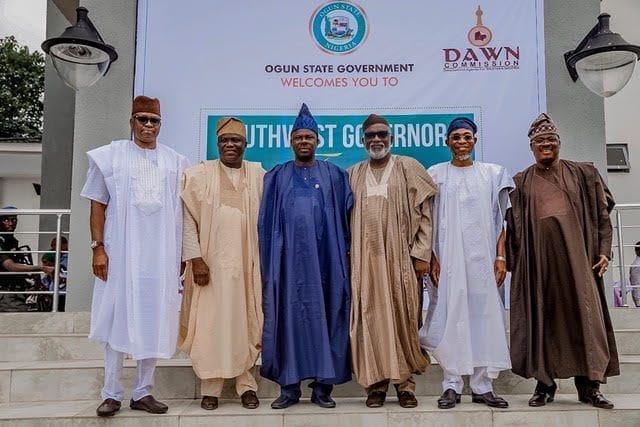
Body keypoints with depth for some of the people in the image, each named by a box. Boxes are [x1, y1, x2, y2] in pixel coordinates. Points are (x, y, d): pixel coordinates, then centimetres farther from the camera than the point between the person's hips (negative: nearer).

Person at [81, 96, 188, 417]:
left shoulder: (175, 162, 8)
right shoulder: (110, 157, 4)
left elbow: (180, 212, 9)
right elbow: (98, 206, 3)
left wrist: (182, 254, 6)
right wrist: (98, 247, -6)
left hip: (161, 255, 2)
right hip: (120, 252, -2)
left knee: (155, 322, 5)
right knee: (117, 319, 3)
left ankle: (143, 392, 17)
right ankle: (111, 393, 13)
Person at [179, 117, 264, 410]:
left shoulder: (259, 175, 7)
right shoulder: (199, 175, 0)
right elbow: (187, 218, -5)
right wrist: (195, 258, -12)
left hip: (247, 262, 2)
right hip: (210, 262, -1)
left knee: (246, 323, 6)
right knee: (211, 323, 2)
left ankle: (246, 385, 16)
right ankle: (210, 388, 13)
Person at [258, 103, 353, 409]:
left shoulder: (334, 175, 8)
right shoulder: (277, 177, 10)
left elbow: (345, 217, 6)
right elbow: (266, 222, 7)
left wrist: (342, 255, -3)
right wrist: (268, 261, 0)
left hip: (324, 257, 0)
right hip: (288, 258, 1)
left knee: (323, 315, 1)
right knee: (290, 315, 2)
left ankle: (322, 386, 10)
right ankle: (289, 386, 10)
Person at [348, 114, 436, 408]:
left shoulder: (409, 168, 5)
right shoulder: (353, 175, 13)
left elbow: (425, 214, 1)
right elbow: (346, 218, 12)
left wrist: (421, 254, -6)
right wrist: (347, 255, 3)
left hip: (400, 257, -2)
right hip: (366, 258, 2)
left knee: (402, 316, 1)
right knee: (371, 317, 2)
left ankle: (405, 382, 10)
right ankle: (376, 382, 9)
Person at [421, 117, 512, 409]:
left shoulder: (493, 173, 10)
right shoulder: (436, 174, 6)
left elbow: (500, 220, 8)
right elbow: (429, 222, 3)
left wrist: (501, 257, -1)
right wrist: (432, 259, -6)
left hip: (482, 256, 1)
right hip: (448, 257, -1)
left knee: (485, 314, 2)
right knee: (450, 316, -1)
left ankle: (482, 386, 11)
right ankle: (452, 385, 8)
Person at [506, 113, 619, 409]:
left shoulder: (582, 174, 11)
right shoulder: (521, 182, 11)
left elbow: (601, 214, 8)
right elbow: (512, 227, 8)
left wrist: (603, 250, -1)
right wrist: (512, 262, 0)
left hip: (575, 254, 0)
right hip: (538, 258, 0)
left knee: (583, 313, -2)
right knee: (542, 318, 2)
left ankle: (589, 385, 6)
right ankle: (545, 384, 9)